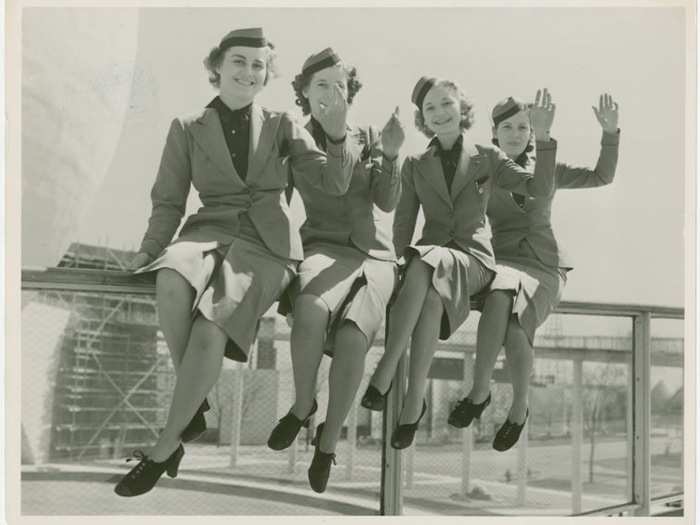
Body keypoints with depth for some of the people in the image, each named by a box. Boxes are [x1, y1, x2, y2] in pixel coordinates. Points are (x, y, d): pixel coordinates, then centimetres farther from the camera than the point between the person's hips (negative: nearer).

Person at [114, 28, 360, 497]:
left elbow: (334, 183, 6)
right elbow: (169, 202, 13)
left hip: (268, 244, -1)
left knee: (212, 325, -32)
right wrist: (149, 250, -3)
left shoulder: (282, 127, 13)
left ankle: (166, 445, -17)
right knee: (172, 282, -37)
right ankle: (194, 402, -16)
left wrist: (336, 136, -13)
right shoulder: (187, 130, 14)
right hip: (210, 230, 1)